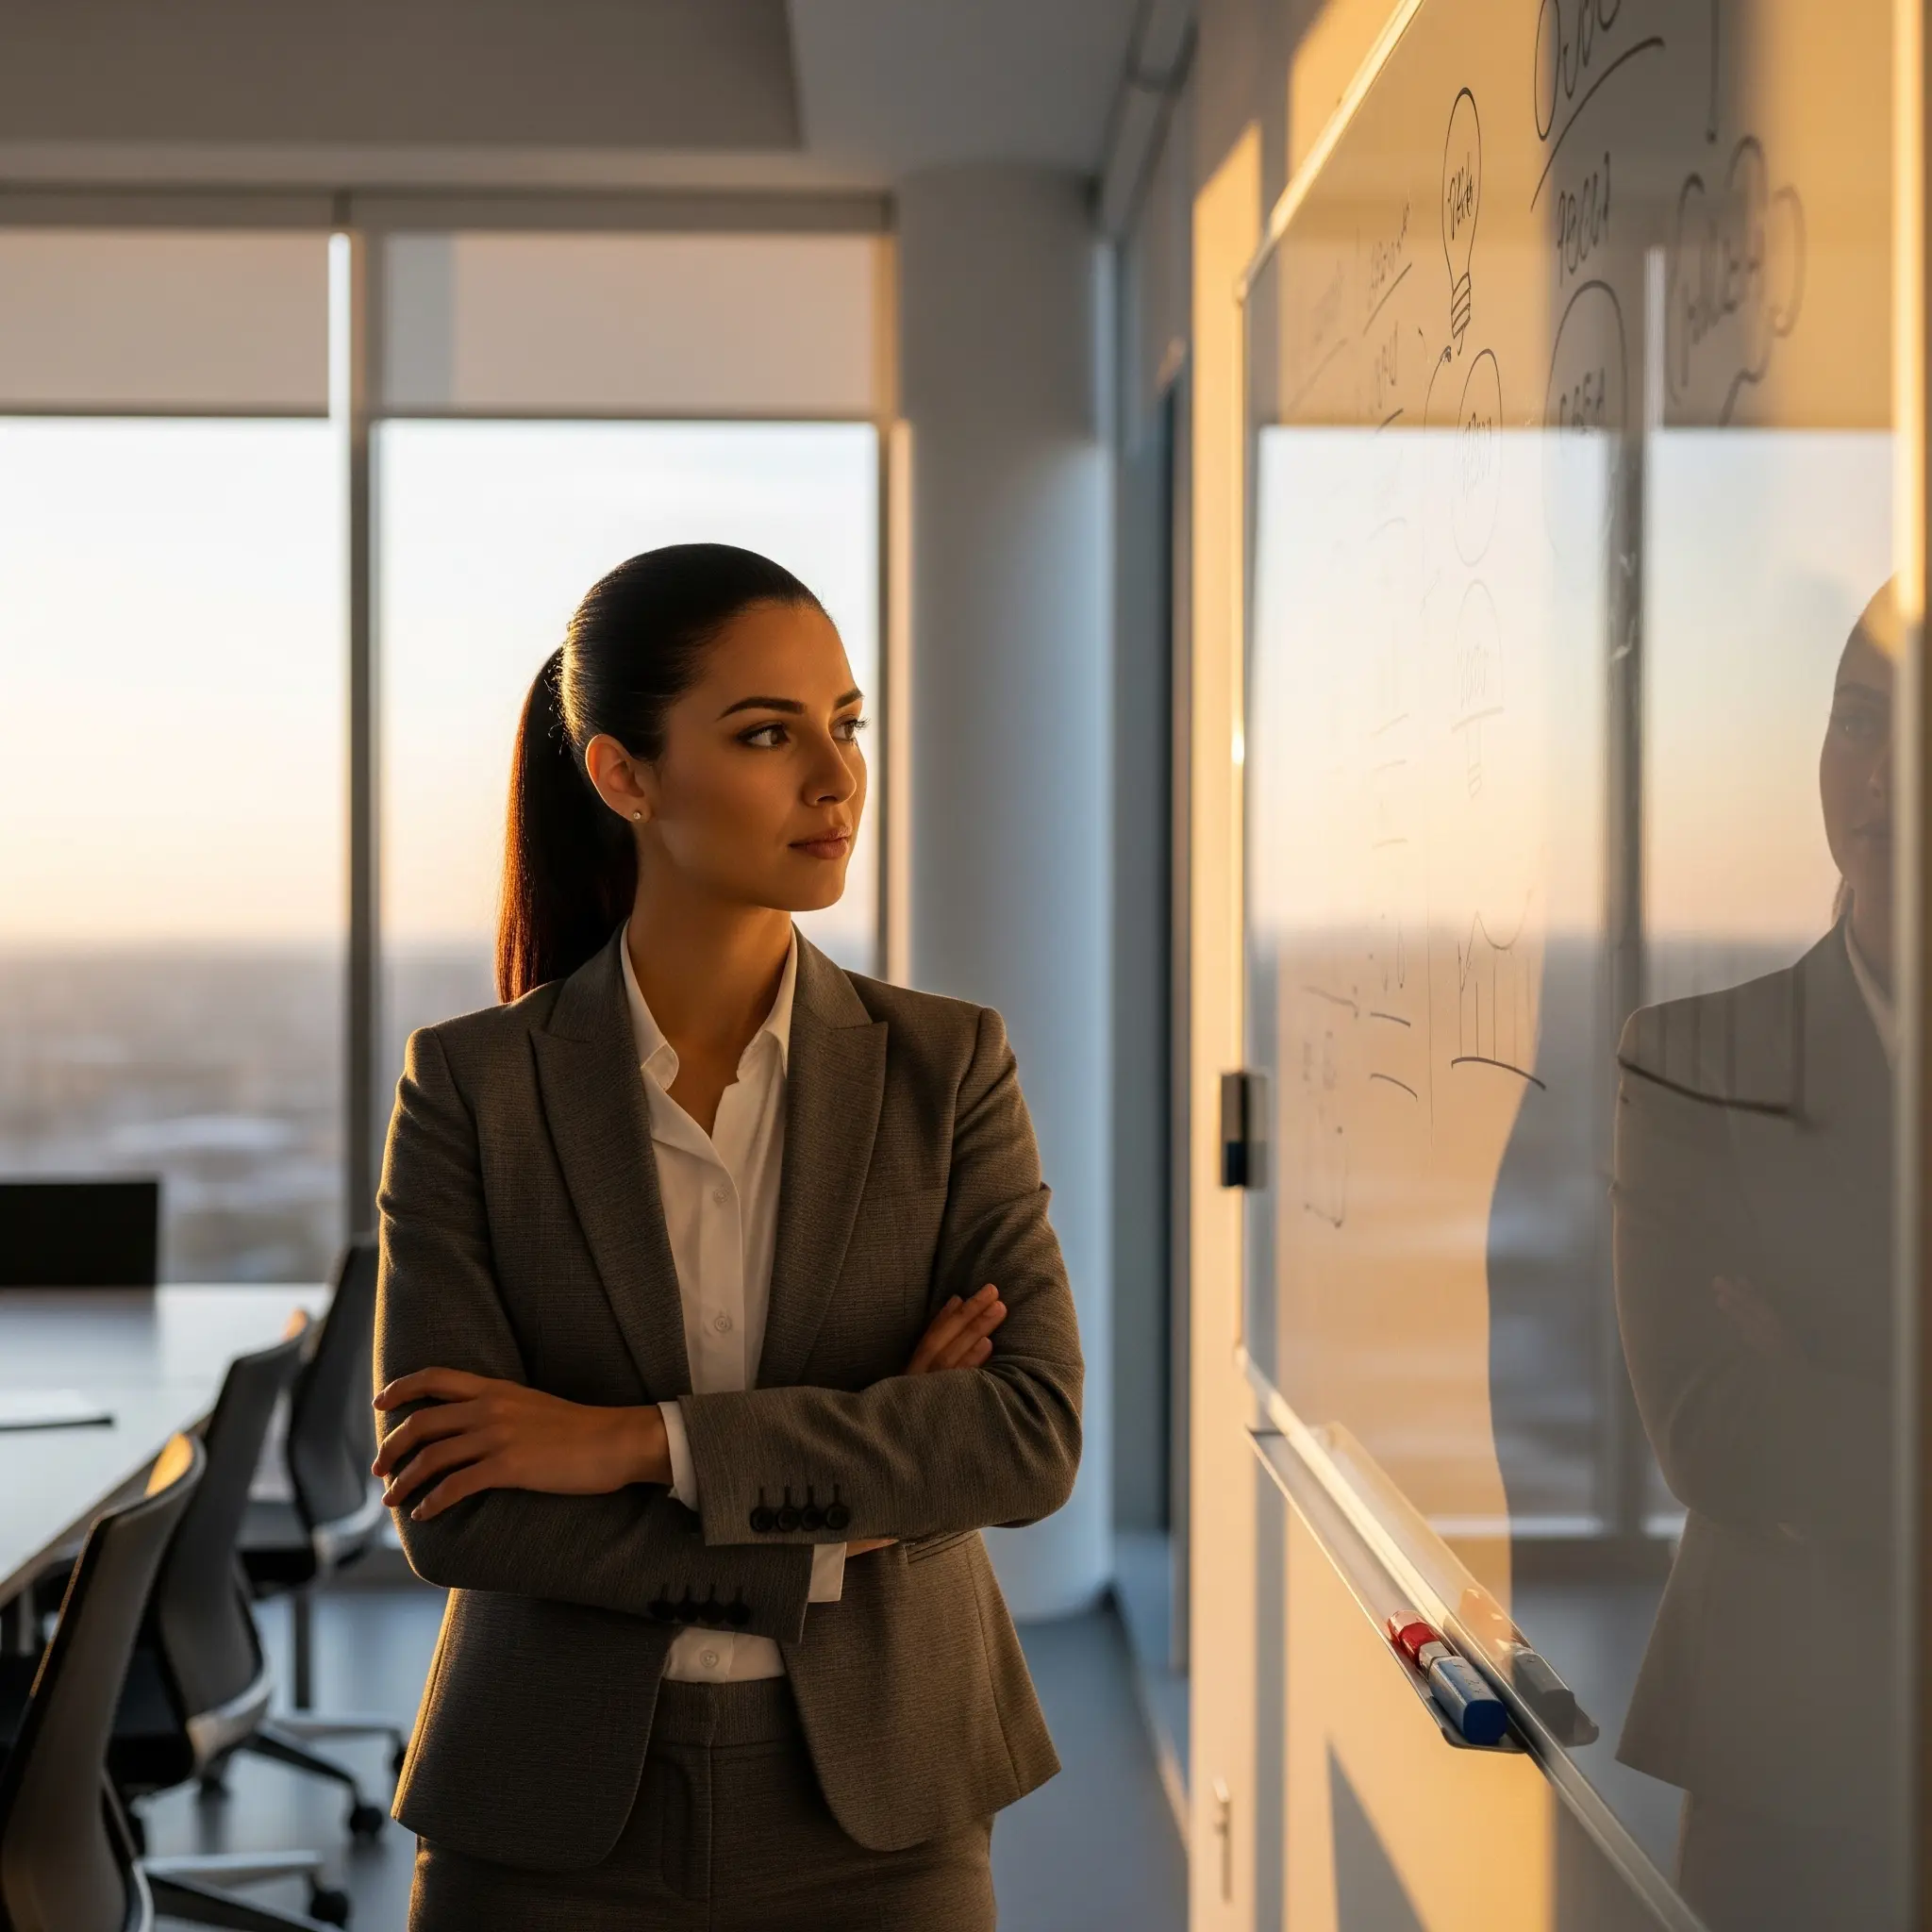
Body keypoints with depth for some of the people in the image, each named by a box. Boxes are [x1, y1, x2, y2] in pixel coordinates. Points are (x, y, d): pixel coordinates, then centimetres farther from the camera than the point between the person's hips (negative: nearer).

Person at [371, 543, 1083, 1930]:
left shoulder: (949, 1066, -4)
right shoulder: (473, 1084, -6)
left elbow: (1037, 1431, -14)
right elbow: (454, 1508, -11)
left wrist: (637, 1440, -18)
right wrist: (828, 1528, -14)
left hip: (873, 1816, 1)